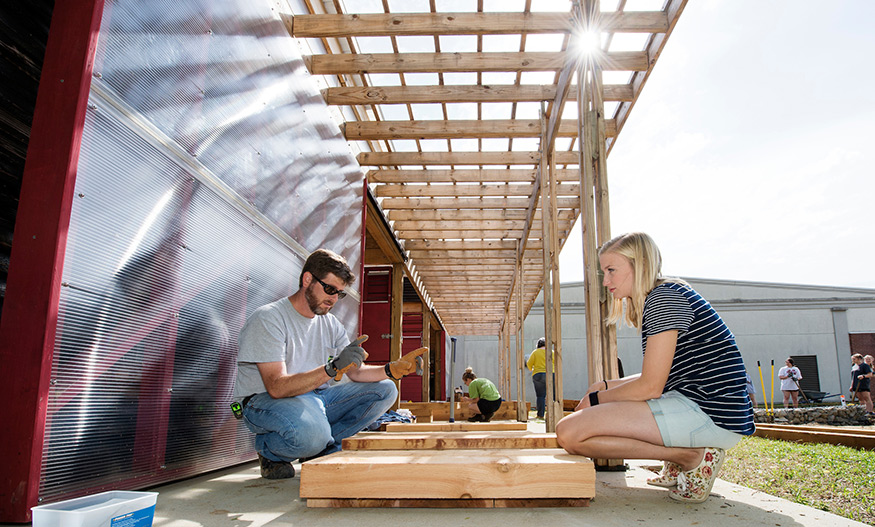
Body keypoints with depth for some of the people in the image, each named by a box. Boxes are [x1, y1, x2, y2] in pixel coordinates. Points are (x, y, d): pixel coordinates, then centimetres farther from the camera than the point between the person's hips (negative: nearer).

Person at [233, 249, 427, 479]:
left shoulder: (331, 325, 8)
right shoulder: (268, 319, -16)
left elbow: (356, 372, 5)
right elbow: (277, 387, -25)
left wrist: (394, 369, -14)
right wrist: (333, 368, -37)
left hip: (316, 399, 7)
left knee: (385, 390, -5)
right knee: (312, 433, -39)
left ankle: (324, 448, -3)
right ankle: (269, 450, -4)